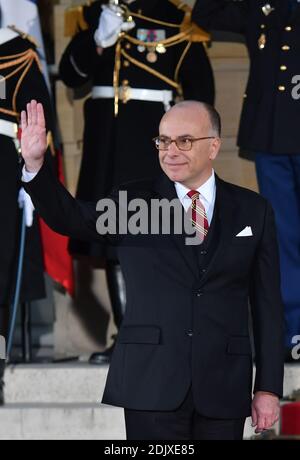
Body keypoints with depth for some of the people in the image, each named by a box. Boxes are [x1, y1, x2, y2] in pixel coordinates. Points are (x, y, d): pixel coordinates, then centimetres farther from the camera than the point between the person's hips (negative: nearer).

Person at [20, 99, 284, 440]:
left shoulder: (253, 210, 7)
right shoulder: (134, 201, 6)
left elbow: (267, 303, 6)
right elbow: (70, 218, -11)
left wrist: (269, 387, 2)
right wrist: (35, 165, -29)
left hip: (224, 388, 1)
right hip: (152, 384, -1)